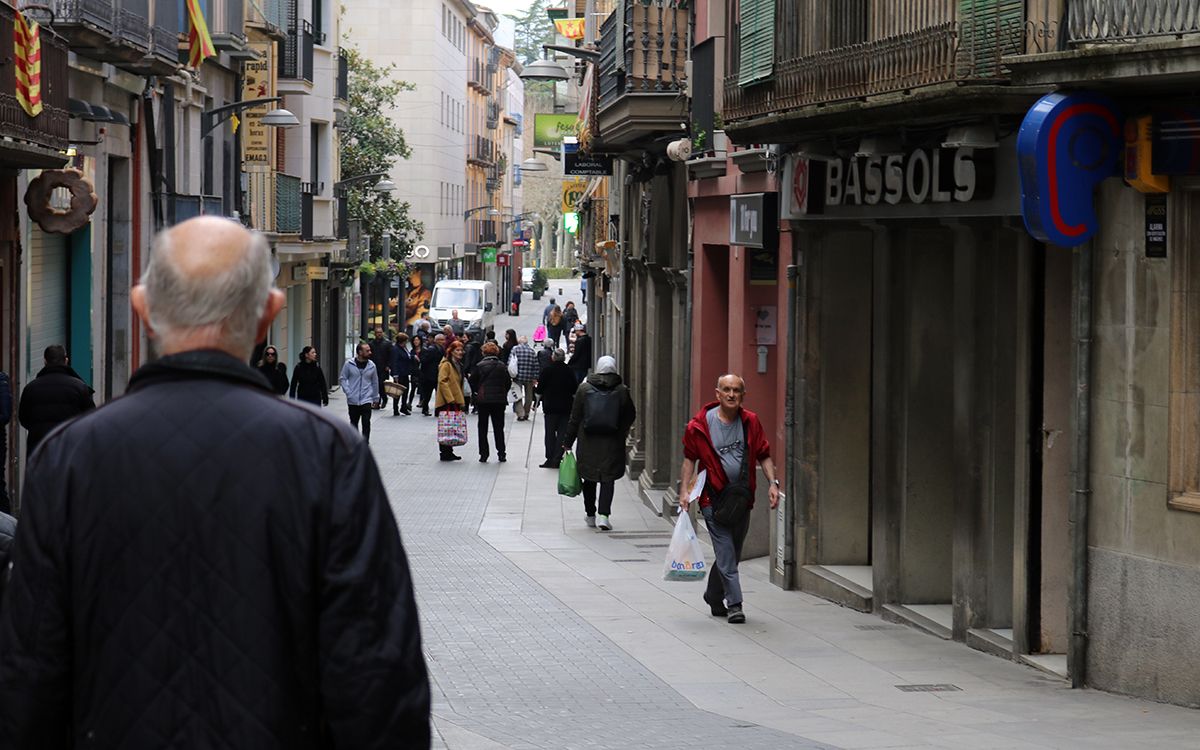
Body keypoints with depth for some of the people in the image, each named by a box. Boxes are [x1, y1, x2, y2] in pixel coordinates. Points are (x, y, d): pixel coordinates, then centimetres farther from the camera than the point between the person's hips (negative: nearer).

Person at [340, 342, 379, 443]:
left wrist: (375, 399, 13)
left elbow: (375, 382, 10)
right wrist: (348, 392, -10)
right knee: (354, 423, 13)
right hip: (353, 401, 0)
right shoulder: (349, 364, -4)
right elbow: (342, 378, 1)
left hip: (366, 400, 0)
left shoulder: (371, 365, 1)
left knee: (366, 423, -9)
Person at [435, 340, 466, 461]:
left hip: (455, 401, 9)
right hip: (447, 402, -9)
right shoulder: (446, 364, -11)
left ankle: (449, 452, 15)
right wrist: (450, 399, -22)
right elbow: (442, 382, -19)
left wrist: (462, 402, 19)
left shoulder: (458, 365, 17)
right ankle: (445, 453, -4)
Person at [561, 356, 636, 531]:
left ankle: (590, 515, 22)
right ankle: (604, 514, -11)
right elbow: (630, 417, 5)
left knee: (589, 479, 14)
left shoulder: (584, 389, -3)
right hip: (612, 444, -1)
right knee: (608, 478, 3)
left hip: (588, 444, 1)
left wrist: (567, 442, 7)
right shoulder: (622, 391, -4)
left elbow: (574, 418, 0)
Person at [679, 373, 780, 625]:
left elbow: (764, 455, 9)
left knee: (732, 553, 14)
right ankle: (734, 604, -9)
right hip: (713, 497, -4)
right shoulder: (700, 424, -6)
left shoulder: (750, 422, 2)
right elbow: (690, 459, 3)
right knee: (726, 553, -10)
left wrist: (773, 482, -4)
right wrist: (684, 490, -5)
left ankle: (713, 596, 33)